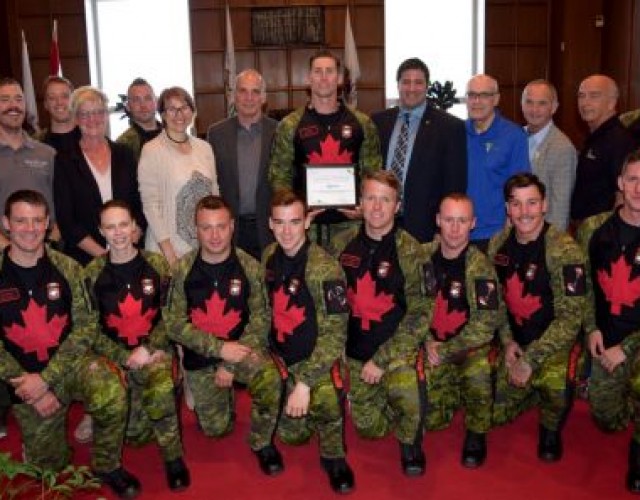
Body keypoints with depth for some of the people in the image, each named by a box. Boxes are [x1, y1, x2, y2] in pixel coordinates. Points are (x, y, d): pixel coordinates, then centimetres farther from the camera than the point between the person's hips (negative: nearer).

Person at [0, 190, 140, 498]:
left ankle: (107, 466, -5)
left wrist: (46, 378, -16)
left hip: (71, 362, 0)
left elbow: (83, 328, -6)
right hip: (25, 380, 1)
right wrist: (31, 387, -13)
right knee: (49, 465, 7)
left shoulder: (66, 268, -4)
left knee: (112, 396, -32)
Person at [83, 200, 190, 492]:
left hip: (154, 349, -1)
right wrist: (127, 358, -13)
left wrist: (147, 350, -14)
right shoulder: (92, 274, 0)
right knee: (137, 434, -8)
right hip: (115, 356, 1)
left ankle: (173, 457, -12)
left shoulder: (157, 266, 0)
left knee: (161, 391, -34)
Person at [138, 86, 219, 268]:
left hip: (206, 245, 4)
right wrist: (168, 251, -14)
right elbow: (150, 204, -10)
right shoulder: (152, 150, -6)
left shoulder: (204, 147, 8)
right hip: (170, 248, -4)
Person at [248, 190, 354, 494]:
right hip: (279, 353, 3)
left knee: (327, 402, -32)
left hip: (315, 357, -3)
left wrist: (305, 382, -27)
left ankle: (333, 457, -2)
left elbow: (334, 335, -21)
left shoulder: (324, 269, -19)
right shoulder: (269, 258, 0)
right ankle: (262, 443, 9)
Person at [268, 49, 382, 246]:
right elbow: (279, 176, 3)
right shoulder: (289, 125, 2)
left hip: (350, 219, 1)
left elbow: (372, 173, 8)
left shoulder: (362, 123, 6)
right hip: (306, 221, -1)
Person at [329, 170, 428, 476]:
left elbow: (418, 314, -13)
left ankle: (410, 444, 2)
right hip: (354, 351, 4)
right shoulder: (342, 244, 1)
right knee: (370, 428, 6)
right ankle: (386, 394, 39)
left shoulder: (410, 250, -10)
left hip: (396, 350, -3)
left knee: (409, 402, -32)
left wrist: (381, 360, -17)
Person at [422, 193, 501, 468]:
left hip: (471, 345, -3)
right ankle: (454, 393, 33)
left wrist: (445, 351, -20)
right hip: (433, 345, 3)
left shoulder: (480, 266, -15)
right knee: (431, 419, -2)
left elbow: (486, 323, -20)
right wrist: (428, 343, -9)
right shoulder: (424, 257, -4)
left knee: (478, 377, -35)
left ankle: (476, 434, -4)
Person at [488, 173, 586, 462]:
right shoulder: (498, 245, -2)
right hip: (516, 342, 5)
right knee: (497, 414, 2)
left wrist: (530, 361, -20)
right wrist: (508, 342, -6)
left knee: (555, 386, -34)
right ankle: (535, 390, 33)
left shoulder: (563, 250, -19)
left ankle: (550, 429, 2)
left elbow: (570, 318, -19)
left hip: (555, 342, -5)